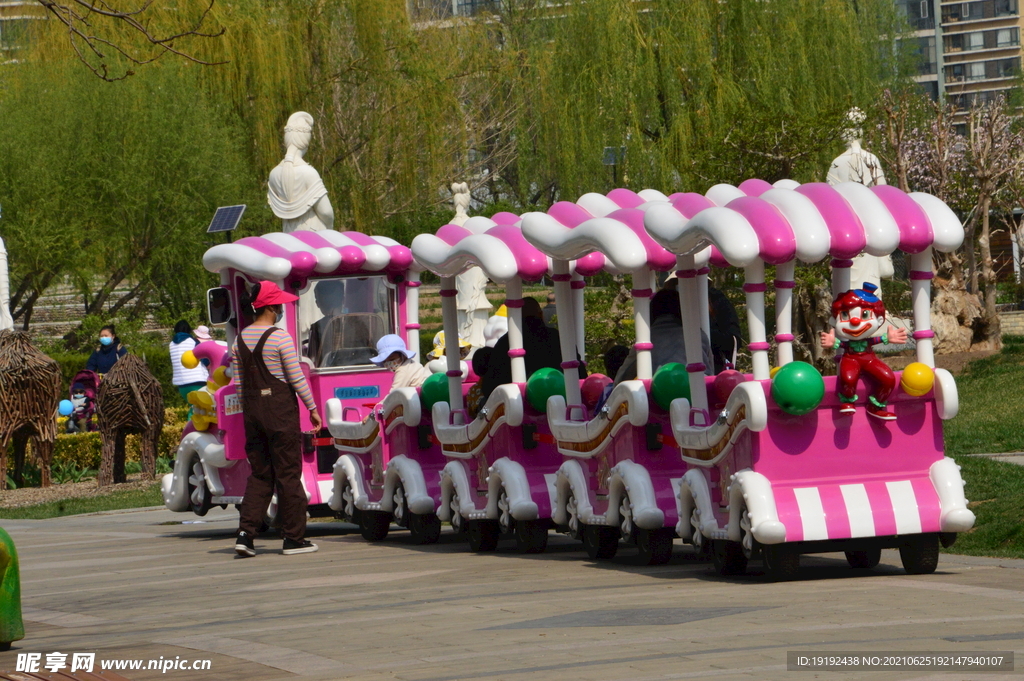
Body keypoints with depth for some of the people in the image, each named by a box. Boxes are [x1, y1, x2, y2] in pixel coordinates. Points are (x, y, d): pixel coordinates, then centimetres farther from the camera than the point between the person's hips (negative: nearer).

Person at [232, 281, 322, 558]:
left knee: (259, 473, 11)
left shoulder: (241, 339, 7)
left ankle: (245, 533, -3)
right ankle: (294, 538, 6)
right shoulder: (279, 337, -12)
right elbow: (296, 378, -10)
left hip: (252, 410, 6)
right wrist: (312, 409, -1)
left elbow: (239, 382, 10)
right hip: (281, 409, -6)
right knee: (288, 473, 2)